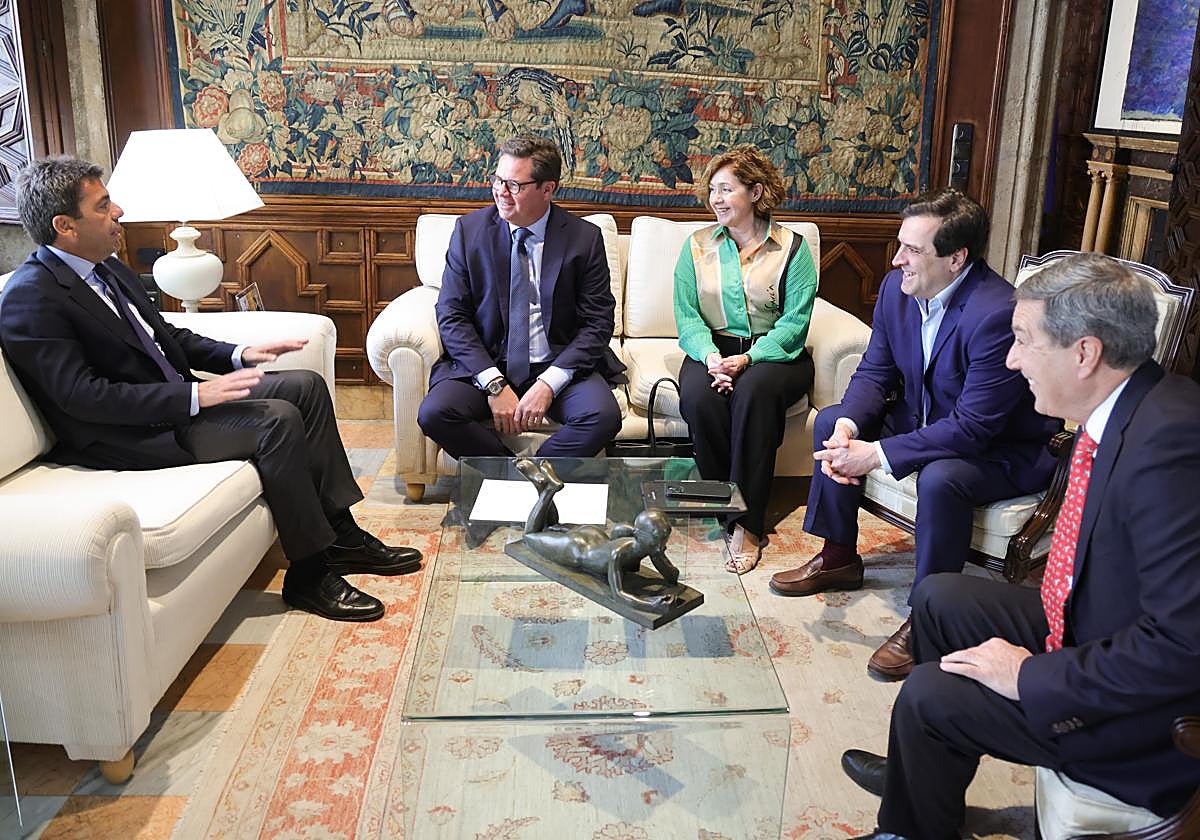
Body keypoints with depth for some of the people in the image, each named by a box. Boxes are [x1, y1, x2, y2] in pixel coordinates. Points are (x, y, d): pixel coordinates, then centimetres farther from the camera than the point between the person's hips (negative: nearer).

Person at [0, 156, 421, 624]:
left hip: (174, 399, 10)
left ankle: (340, 534, 2)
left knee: (306, 385, 0)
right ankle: (309, 573, -14)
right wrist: (196, 396, -27)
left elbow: (165, 335, 20)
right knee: (278, 419, -25)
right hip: (129, 436, -10)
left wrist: (237, 356, 4)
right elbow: (83, 396, -24)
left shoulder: (105, 268, 11)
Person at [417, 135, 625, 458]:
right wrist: (494, 383, -15)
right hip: (484, 364, 1)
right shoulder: (469, 230, 0)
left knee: (603, 416, -29)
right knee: (434, 413, -26)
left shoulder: (585, 238, -2)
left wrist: (548, 383, -17)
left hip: (558, 366, -1)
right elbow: (452, 316, -2)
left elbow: (597, 323, -3)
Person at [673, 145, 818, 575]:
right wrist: (711, 356, -18)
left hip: (773, 351, -2)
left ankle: (747, 523, -30)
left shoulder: (792, 247, 2)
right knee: (698, 396, -32)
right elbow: (686, 315, 2)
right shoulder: (698, 244, 11)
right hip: (712, 350, 3)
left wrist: (747, 359, -23)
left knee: (754, 391, -36)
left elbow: (794, 321, -7)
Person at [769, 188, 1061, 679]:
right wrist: (848, 428, -20)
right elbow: (874, 371, 0)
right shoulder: (897, 288, -8)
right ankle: (838, 557, 15)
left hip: (1001, 449, -8)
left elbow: (972, 427, -32)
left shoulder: (996, 314, -32)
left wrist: (877, 454, -32)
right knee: (831, 422, 0)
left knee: (940, 478, -36)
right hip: (923, 418, 8)